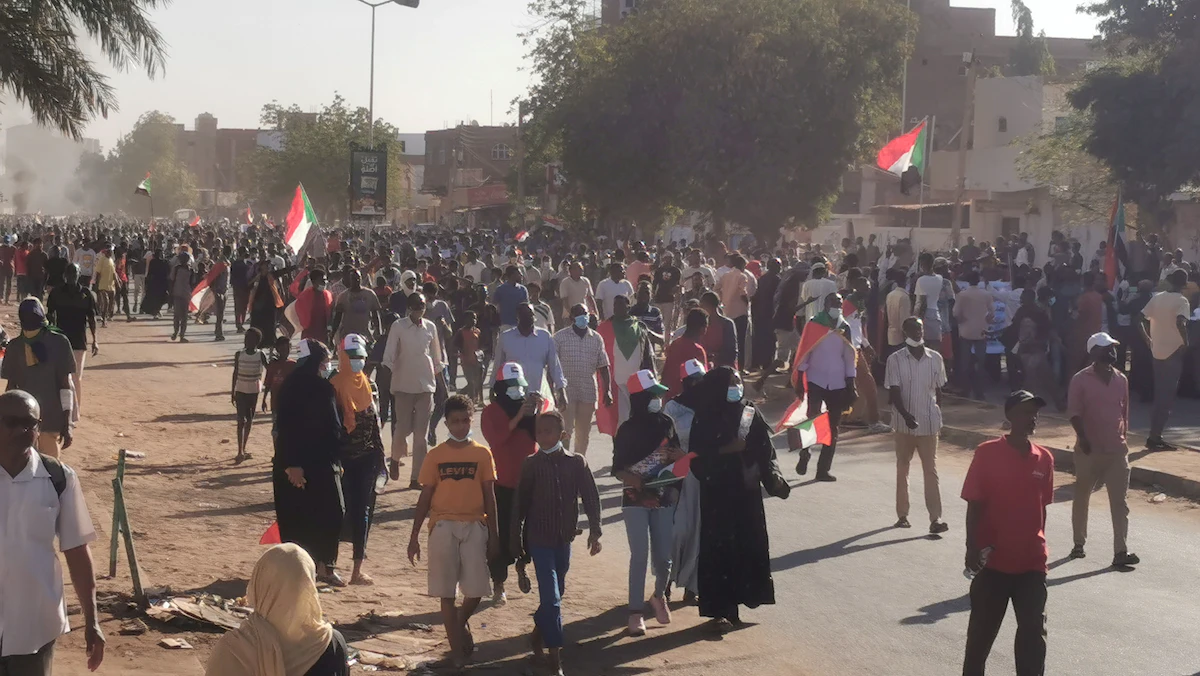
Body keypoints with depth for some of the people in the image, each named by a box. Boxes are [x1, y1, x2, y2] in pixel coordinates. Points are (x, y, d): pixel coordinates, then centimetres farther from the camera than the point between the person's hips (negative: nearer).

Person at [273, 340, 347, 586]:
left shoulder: (324, 388, 9)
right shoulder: (293, 389, -14)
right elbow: (285, 428, -17)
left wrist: (336, 458, 14)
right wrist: (291, 466, -20)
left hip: (323, 463, 7)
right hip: (298, 466, -7)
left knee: (333, 513, 5)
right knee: (297, 520, 1)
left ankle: (325, 566, 16)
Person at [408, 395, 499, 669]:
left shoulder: (482, 454, 4)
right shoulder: (435, 456, 3)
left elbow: (489, 496, 6)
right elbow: (425, 498, 5)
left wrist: (494, 535, 2)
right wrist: (414, 536, 2)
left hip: (474, 526, 0)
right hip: (443, 526, 0)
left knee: (476, 590, -1)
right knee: (447, 592, 0)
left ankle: (460, 624, 31)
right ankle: (457, 649, 9)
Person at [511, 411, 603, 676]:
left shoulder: (577, 462, -3)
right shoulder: (531, 464, -6)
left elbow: (590, 497, -1)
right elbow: (520, 503, -1)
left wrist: (594, 531, -8)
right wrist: (516, 539, 1)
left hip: (564, 538, 3)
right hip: (539, 539, -3)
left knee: (556, 592, 17)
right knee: (551, 597, -8)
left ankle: (538, 632, 42)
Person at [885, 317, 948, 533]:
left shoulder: (935, 359, 2)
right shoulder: (896, 360, -5)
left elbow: (938, 390, 10)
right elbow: (894, 393, -10)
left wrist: (938, 417, 12)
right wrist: (906, 415, -23)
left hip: (929, 424, 0)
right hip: (905, 423, 0)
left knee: (931, 470, -4)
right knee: (902, 468, 11)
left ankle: (935, 518, -8)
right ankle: (902, 514, 20)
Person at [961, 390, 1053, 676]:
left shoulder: (1044, 459, 3)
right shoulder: (987, 453, -10)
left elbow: (1041, 507, 11)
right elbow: (974, 505, -9)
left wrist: (1039, 547, 14)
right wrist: (972, 548, -14)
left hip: (1032, 562, 3)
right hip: (993, 560, -3)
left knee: (1033, 631, 3)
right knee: (982, 628, 9)